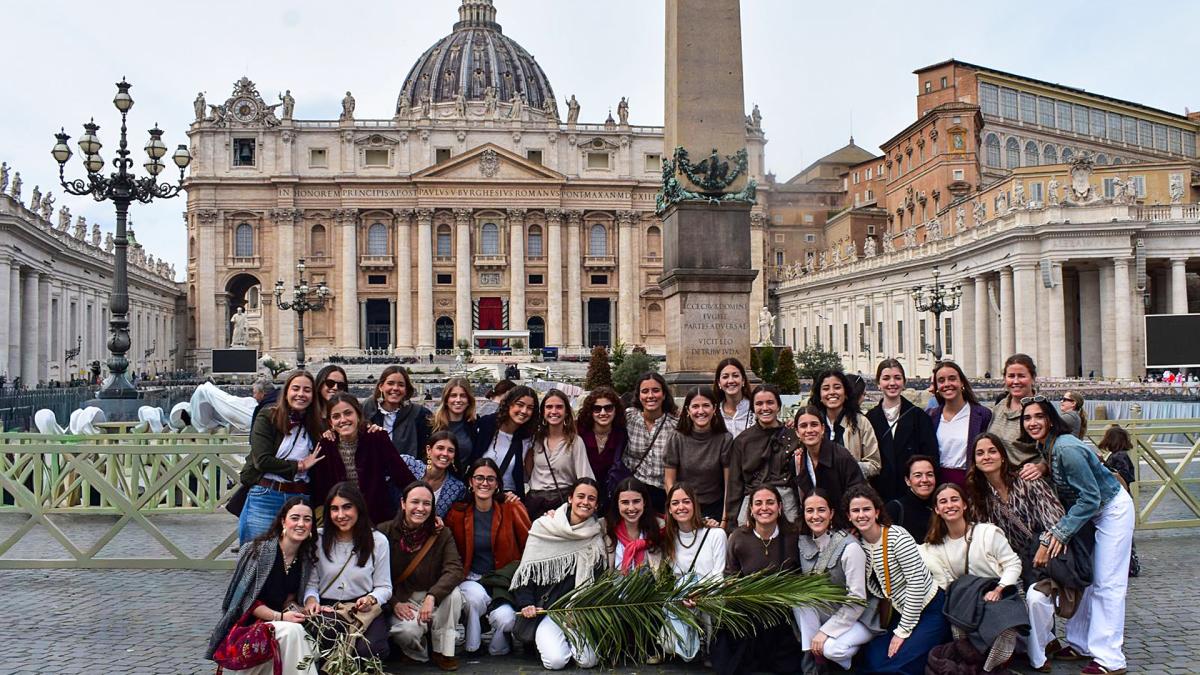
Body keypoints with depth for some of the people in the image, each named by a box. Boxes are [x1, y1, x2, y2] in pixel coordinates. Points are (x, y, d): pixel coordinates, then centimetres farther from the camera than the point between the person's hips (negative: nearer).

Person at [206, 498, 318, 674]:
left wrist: (298, 610, -11)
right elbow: (248, 601, -16)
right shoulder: (260, 549, -16)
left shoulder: (306, 558, 3)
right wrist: (280, 617, -27)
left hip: (276, 623, 5)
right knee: (292, 631, -31)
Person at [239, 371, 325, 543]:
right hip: (265, 497, -3)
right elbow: (262, 460, -10)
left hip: (300, 500, 3)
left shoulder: (315, 426, 10)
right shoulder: (267, 418, -1)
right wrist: (299, 466, -6)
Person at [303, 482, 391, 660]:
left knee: (367, 650, -32)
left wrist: (371, 599, -14)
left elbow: (384, 587, 6)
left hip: (364, 610, -1)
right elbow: (311, 583, 9)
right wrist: (311, 599, -12)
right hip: (326, 609, 1)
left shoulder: (378, 540, 3)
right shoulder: (319, 539, 6)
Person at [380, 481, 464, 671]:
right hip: (399, 602, -2)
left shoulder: (442, 534, -4)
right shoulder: (385, 532, -7)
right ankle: (417, 655, 5)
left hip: (433, 600, 2)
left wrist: (432, 597, -33)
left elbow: (454, 570, -18)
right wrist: (394, 603, -19)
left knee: (453, 594, -28)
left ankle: (443, 652, -7)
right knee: (408, 629, -33)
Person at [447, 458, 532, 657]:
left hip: (503, 580, -1)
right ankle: (471, 644, -6)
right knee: (476, 595, -35)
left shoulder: (512, 509, -1)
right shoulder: (458, 513, 1)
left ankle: (498, 650, 8)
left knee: (505, 618, -30)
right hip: (470, 579, 1)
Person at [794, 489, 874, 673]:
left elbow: (857, 600, -22)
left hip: (859, 617, -6)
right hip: (828, 613, 6)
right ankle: (812, 660, -13)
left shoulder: (850, 547, -22)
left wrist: (825, 631, -21)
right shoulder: (805, 542, -5)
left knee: (831, 648, -31)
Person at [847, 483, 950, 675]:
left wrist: (903, 631, -17)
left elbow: (917, 582, -21)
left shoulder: (898, 537, -19)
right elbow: (873, 586, 6)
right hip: (902, 611, 7)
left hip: (929, 610, -7)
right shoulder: (858, 544, 0)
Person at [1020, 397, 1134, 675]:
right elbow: (1058, 494, 4)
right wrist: (1055, 530, -12)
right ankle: (1081, 644, 21)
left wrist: (1059, 533, -27)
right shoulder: (1041, 447, -2)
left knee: (1106, 584, -8)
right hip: (1086, 513, 9)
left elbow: (1090, 499, -27)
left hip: (1112, 509, -9)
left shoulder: (1066, 448, -29)